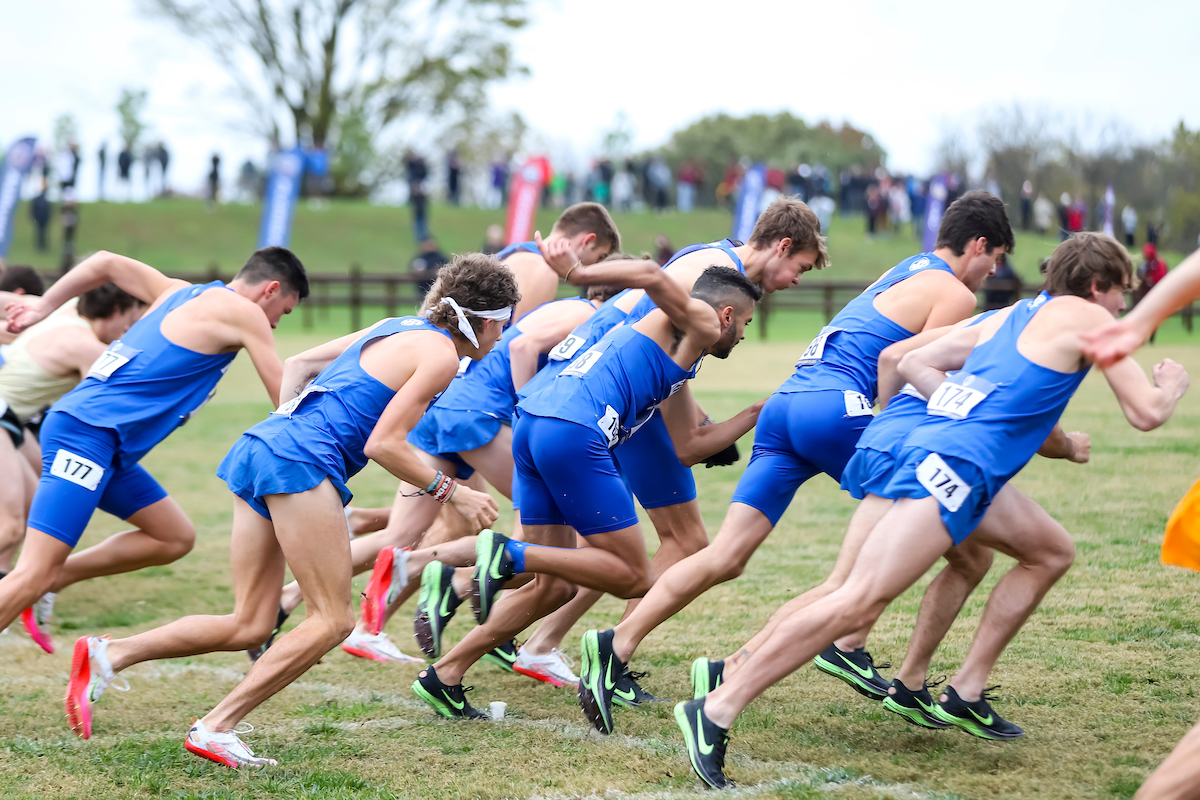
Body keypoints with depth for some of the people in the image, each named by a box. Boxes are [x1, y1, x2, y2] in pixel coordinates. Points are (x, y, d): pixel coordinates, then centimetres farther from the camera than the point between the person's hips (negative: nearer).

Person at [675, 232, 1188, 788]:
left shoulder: (1007, 317, 25)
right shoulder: (1086, 318, 5)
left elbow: (914, 363, 26)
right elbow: (1146, 413, 4)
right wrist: (1171, 387, 25)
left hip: (935, 447, 10)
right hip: (954, 469, -10)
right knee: (861, 603, -18)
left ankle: (965, 693, 22)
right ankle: (716, 711, -24)